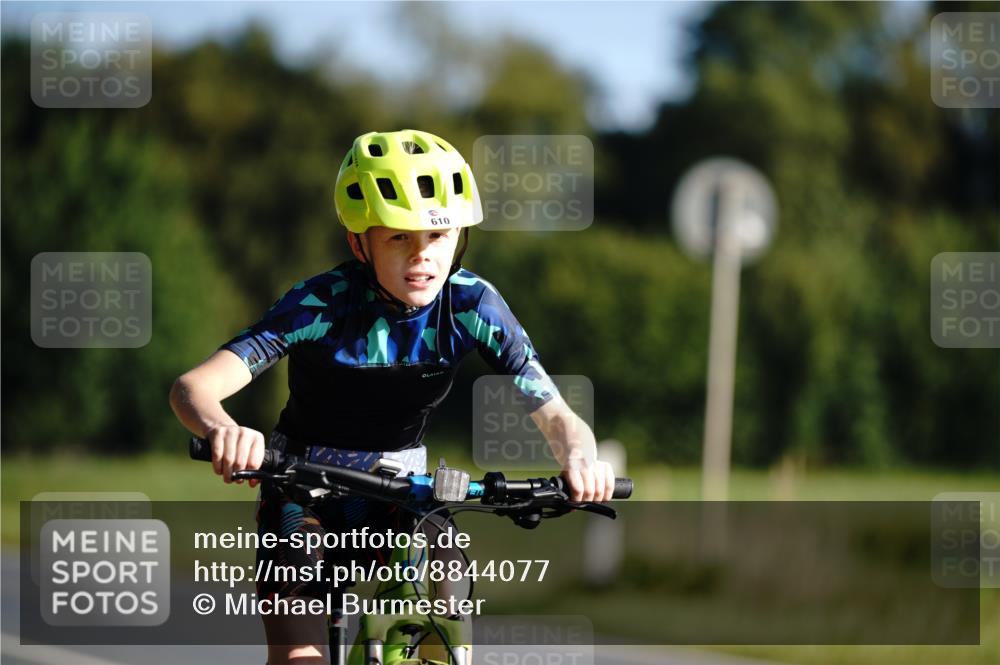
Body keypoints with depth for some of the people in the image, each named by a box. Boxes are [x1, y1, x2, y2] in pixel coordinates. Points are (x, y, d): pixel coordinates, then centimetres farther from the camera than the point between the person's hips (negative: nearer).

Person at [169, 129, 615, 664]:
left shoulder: (471, 305, -17)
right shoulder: (321, 305, -26)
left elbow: (555, 414, -18)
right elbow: (193, 387, -35)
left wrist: (580, 456, -43)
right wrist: (221, 430, -60)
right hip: (305, 492, -3)